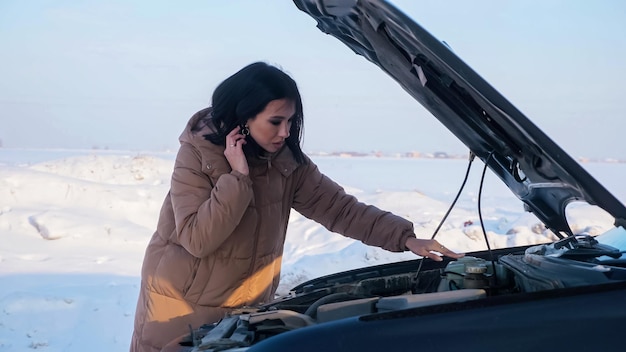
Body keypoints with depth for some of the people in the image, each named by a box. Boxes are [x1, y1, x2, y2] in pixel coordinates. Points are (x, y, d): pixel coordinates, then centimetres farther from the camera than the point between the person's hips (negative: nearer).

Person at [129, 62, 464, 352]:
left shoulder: (287, 161, -6)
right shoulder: (196, 155, -19)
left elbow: (339, 207, -9)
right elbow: (197, 239, -27)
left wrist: (404, 238, -18)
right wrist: (238, 177, -30)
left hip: (245, 308, 4)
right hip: (183, 303, -4)